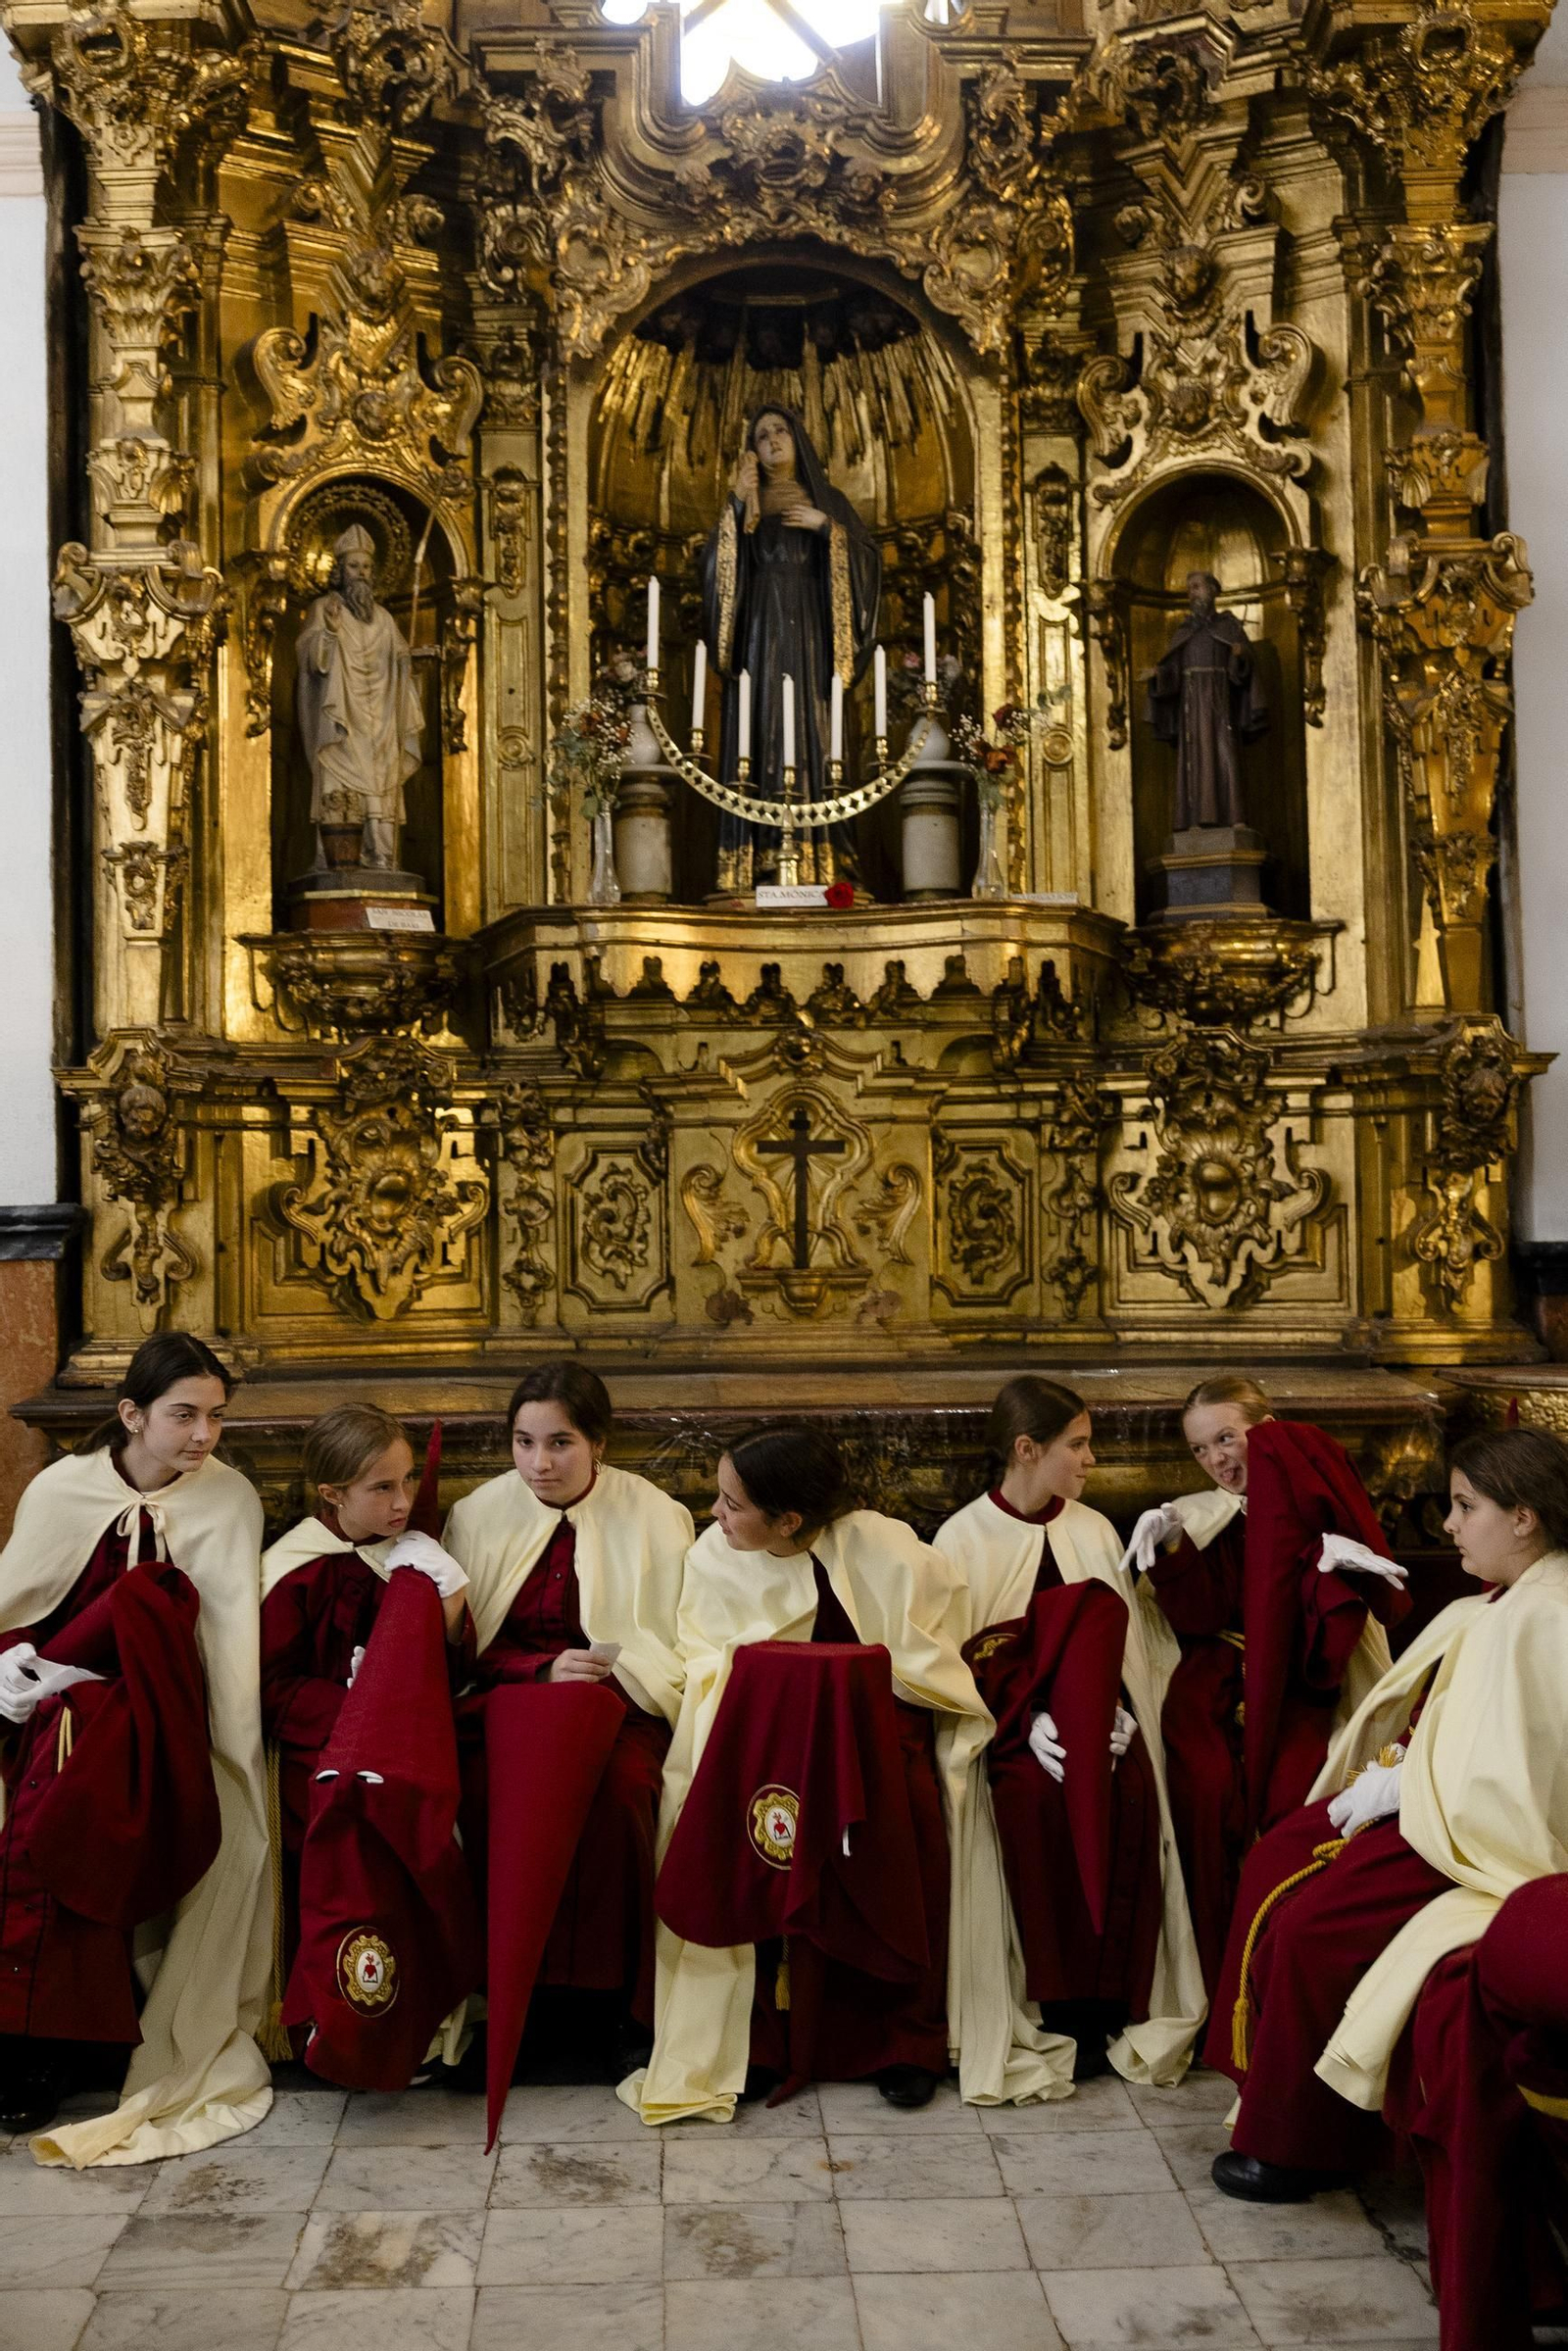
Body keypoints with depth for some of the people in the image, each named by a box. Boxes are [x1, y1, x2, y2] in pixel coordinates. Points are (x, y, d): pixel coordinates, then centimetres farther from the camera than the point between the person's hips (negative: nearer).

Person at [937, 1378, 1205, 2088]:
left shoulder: (1094, 1530, 13)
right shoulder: (963, 1538, 2)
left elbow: (1127, 1636, 10)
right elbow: (961, 1657, -4)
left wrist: (1119, 1709, -9)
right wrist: (1029, 1721, -17)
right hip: (1011, 1723, -3)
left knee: (1129, 1792, -28)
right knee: (1037, 1795, -32)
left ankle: (1110, 2002, -15)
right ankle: (1056, 2010, -18)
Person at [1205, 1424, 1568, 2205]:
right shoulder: (1491, 1609, 10)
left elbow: (1503, 1775, -26)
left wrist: (1397, 1786, -18)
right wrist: (1389, 1771, -1)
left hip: (1478, 1838, -10)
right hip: (1427, 1803, 10)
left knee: (1311, 1926, -17)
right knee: (1273, 1861, 6)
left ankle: (1294, 2145, 2)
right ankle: (1267, 2077, 16)